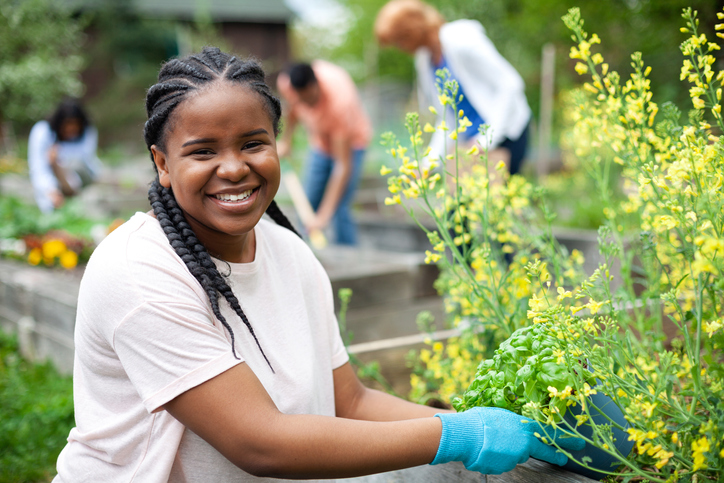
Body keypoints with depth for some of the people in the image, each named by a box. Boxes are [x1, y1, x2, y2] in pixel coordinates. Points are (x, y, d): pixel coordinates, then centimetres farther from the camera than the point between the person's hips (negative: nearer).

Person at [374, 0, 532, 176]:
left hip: (504, 134, -7)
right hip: (470, 139, 7)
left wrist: (487, 140, -18)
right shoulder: (424, 59, 8)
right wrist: (430, 160, 4)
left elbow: (510, 85, -15)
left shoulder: (462, 41, -15)